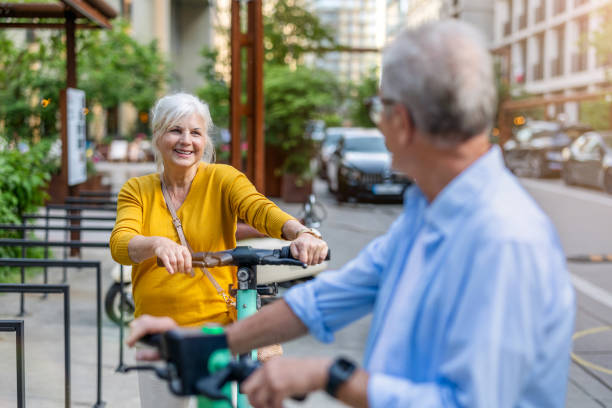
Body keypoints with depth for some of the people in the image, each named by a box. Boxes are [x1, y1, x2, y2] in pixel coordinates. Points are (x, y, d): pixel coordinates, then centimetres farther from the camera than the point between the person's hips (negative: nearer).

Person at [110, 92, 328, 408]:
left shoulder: (221, 179, -1)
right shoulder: (136, 191, 3)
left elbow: (259, 208, -20)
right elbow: (120, 244, -14)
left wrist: (300, 233, -41)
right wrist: (158, 244, -37)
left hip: (216, 327, -2)